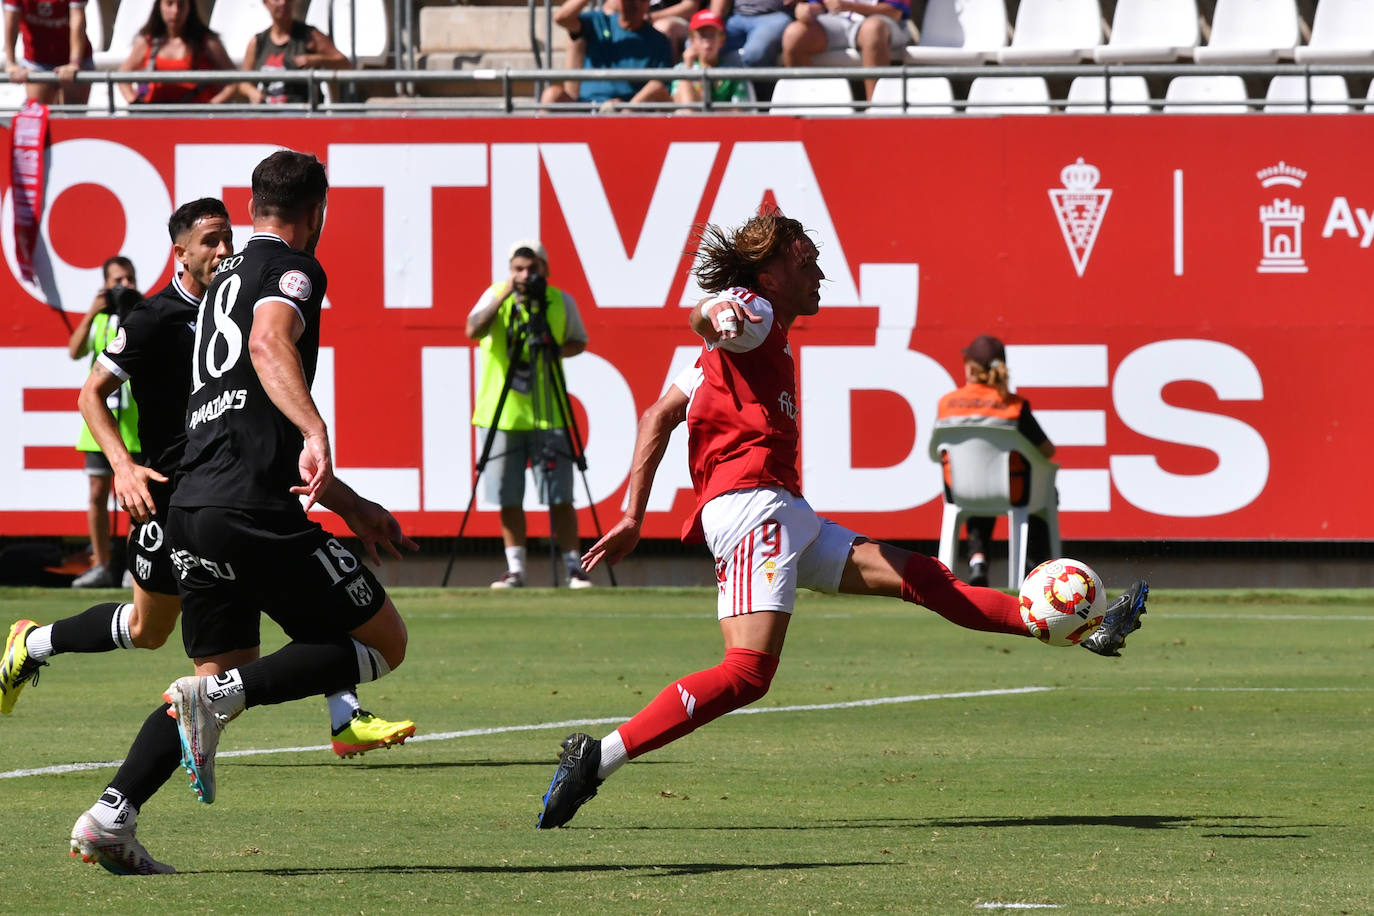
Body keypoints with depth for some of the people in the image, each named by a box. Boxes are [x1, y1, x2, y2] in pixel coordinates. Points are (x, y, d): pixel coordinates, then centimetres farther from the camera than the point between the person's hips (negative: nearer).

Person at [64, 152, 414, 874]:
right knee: (383, 643, 3)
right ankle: (219, 698, -18)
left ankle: (109, 819, -1)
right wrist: (316, 433, -37)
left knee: (224, 674, 19)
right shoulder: (291, 268, 1)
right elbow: (269, 344, -23)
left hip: (192, 508, 8)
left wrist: (351, 506, 40)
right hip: (255, 509, -8)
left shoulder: (225, 280, 28)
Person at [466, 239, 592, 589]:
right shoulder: (496, 295, -1)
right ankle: (515, 570, 11)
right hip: (502, 414, 0)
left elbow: (579, 341, 14)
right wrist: (503, 296, -24)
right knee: (508, 498, 3)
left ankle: (574, 568, 2)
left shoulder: (562, 302, 2)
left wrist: (558, 351, -8)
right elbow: (473, 331, -16)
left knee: (559, 497, -4)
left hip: (548, 415, 0)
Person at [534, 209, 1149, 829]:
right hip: (752, 503, -11)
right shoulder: (757, 317, 2)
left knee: (914, 576, 10)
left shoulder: (768, 343, 29)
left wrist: (633, 517, 20)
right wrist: (720, 315, -49)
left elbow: (659, 417, 26)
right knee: (748, 672, -24)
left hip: (781, 519, 11)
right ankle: (597, 758, -28)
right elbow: (703, 313, -24)